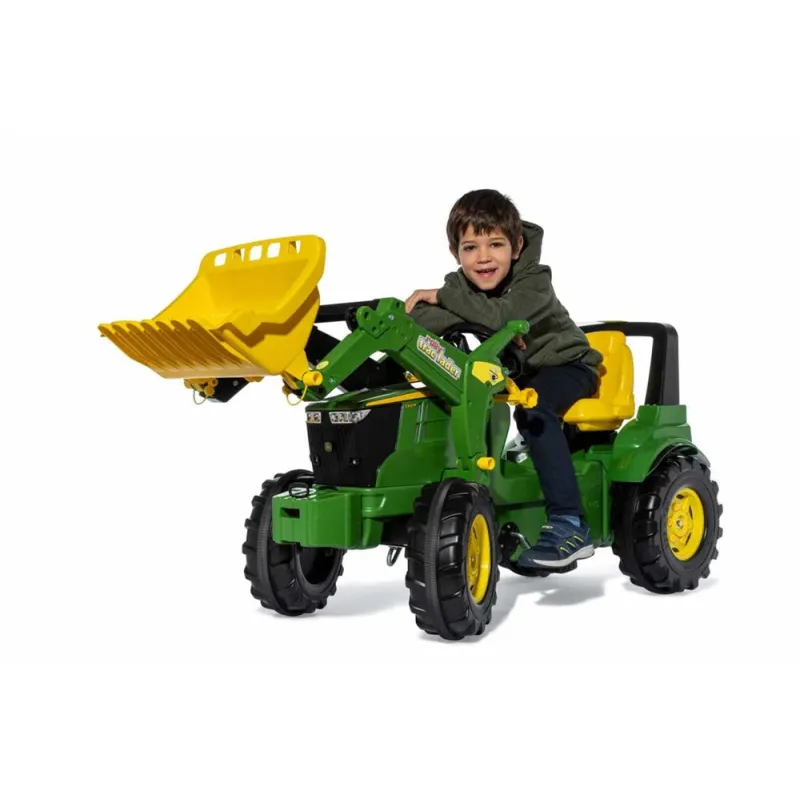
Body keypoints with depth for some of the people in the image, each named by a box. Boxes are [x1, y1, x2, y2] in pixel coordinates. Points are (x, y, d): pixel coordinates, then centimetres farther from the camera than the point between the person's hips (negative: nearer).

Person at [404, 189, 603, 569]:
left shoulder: (535, 281, -26)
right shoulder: (459, 286, -10)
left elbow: (500, 315, -46)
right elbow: (418, 319, -28)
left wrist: (443, 296, -36)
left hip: (565, 364, -7)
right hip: (510, 371, 7)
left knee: (533, 411, -36)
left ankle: (569, 524, -36)